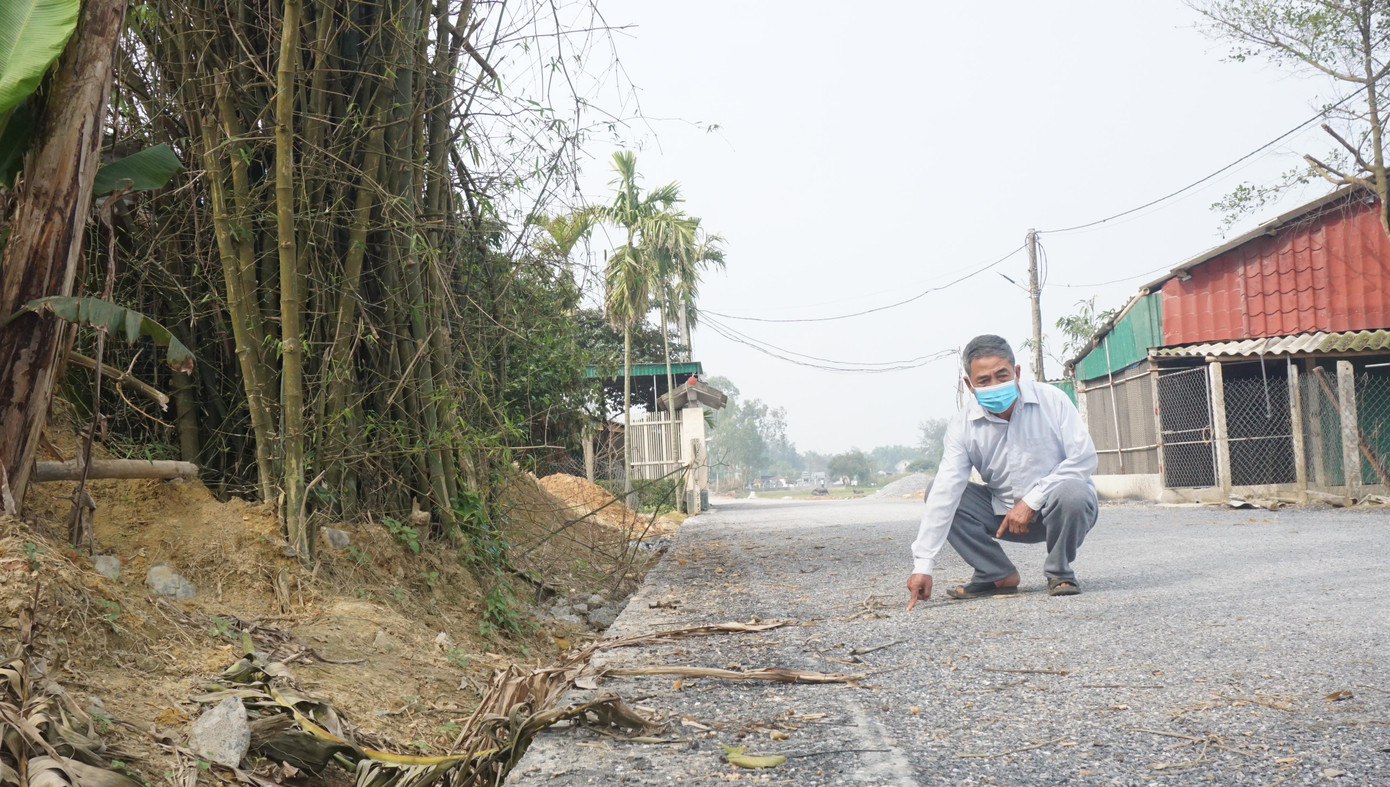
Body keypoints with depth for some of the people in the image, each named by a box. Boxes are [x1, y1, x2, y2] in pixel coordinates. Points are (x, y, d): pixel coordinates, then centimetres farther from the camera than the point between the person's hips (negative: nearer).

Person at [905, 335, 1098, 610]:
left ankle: (1059, 572, -8)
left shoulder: (1051, 400, -14)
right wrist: (923, 564, -28)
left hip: (1058, 510, -3)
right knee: (935, 492, -13)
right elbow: (945, 493, -20)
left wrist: (1031, 501, -23)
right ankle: (998, 575, -5)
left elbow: (1085, 458, -18)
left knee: (1070, 492, -37)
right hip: (1006, 514, 3)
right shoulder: (963, 426, -11)